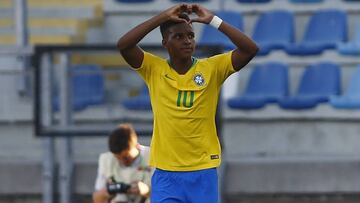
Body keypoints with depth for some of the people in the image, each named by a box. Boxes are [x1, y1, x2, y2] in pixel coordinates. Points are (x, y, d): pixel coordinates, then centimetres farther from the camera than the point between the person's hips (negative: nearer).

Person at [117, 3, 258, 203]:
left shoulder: (212, 68, 1)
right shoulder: (154, 69, 1)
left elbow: (250, 49, -9)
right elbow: (123, 45, -13)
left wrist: (213, 20, -10)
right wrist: (163, 17, -13)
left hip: (203, 172, 1)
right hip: (166, 173, -1)